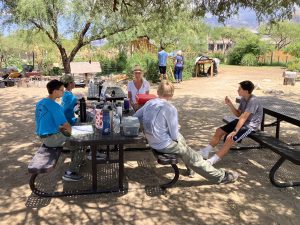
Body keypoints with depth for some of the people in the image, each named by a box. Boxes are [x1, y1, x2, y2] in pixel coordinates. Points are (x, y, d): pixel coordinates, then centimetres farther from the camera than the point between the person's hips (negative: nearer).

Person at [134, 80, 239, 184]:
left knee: (180, 138, 29)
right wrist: (176, 137, 5)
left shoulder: (148, 103, -3)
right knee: (194, 158, 6)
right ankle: (221, 176, 20)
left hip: (151, 141, 8)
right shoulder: (170, 109, -23)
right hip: (165, 145, -8)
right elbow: (174, 135, -18)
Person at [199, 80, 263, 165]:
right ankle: (205, 152, 6)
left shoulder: (253, 101, -24)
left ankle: (211, 161, -25)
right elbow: (238, 114, 8)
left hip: (251, 126, -9)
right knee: (219, 131, 2)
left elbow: (244, 117, -31)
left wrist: (234, 131, -34)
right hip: (242, 122, 9)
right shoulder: (243, 99, 4)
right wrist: (230, 104, -7)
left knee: (230, 139, -27)